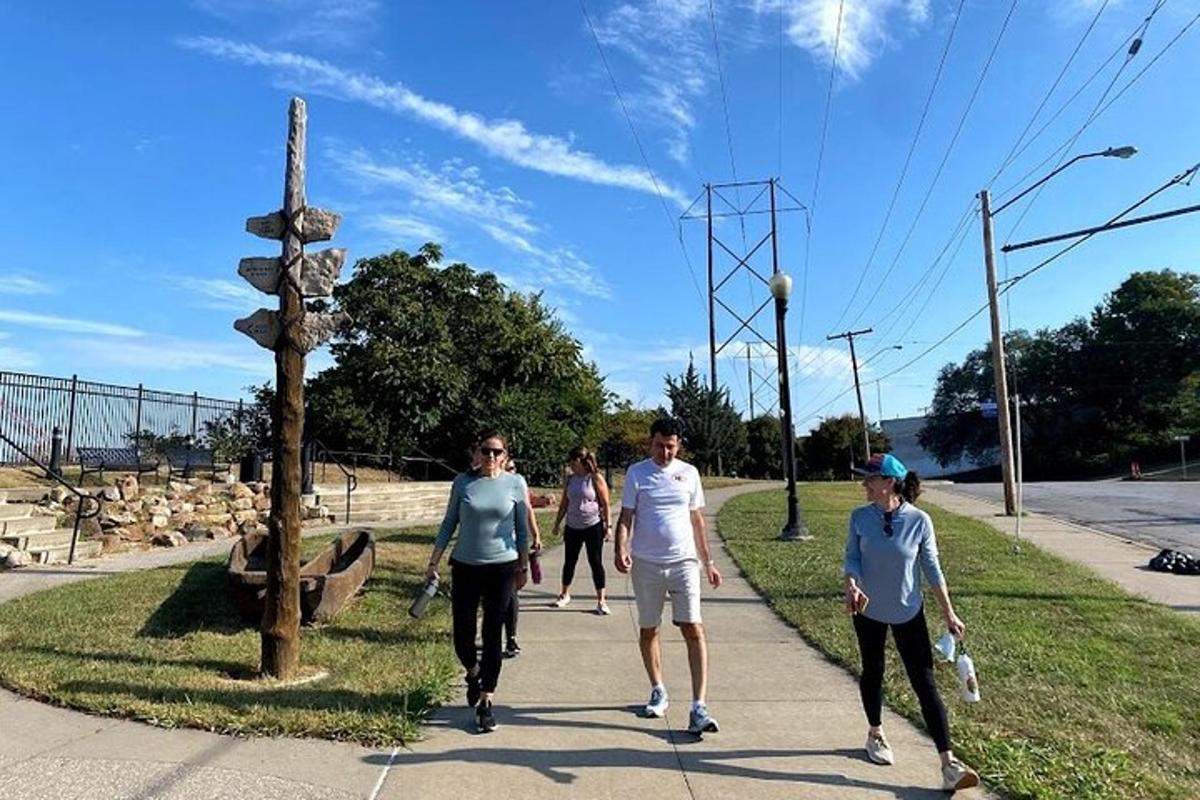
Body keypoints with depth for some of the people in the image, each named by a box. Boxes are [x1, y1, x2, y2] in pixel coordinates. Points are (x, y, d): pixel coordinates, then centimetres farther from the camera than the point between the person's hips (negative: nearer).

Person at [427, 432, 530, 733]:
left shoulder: (516, 483, -2)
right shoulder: (463, 482, 0)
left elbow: (522, 529, 5)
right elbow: (448, 524, 6)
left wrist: (523, 566, 8)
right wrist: (434, 562, 3)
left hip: (502, 568, -1)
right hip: (465, 567, 1)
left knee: (492, 635, 5)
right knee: (463, 635, 5)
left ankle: (485, 703, 19)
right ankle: (473, 675, 38)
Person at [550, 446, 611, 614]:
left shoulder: (596, 478, -9)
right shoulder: (570, 479, 5)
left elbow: (605, 504, -8)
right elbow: (564, 503, 12)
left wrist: (607, 526, -10)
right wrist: (557, 523, 12)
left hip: (593, 526, -5)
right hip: (572, 527, 5)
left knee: (596, 562, 0)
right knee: (569, 561, 13)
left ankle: (601, 600, 10)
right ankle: (565, 594, 30)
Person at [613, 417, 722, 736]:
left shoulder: (689, 473, 5)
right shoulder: (636, 473, 0)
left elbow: (697, 520, 12)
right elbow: (625, 517, 0)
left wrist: (708, 561, 12)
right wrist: (620, 549, -18)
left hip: (684, 562, 0)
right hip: (646, 563, 0)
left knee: (693, 629, -9)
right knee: (648, 629, 11)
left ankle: (698, 708, -5)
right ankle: (658, 692, 31)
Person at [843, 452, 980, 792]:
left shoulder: (919, 521, -15)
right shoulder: (859, 517, -11)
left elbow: (932, 569, -6)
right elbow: (852, 557, -7)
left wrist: (949, 614, -4)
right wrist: (851, 586, -27)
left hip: (909, 612, -1)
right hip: (869, 610, 2)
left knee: (925, 683, -3)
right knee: (873, 673, 17)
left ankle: (948, 763, 3)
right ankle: (875, 735, 39)